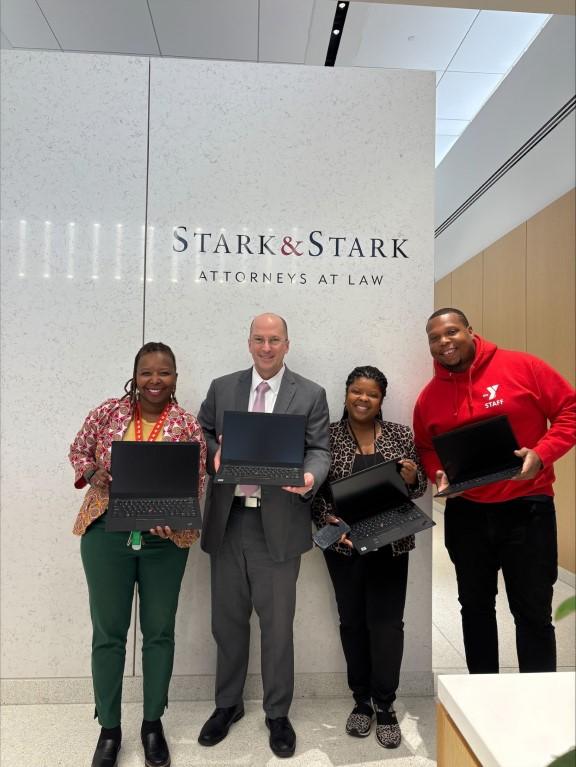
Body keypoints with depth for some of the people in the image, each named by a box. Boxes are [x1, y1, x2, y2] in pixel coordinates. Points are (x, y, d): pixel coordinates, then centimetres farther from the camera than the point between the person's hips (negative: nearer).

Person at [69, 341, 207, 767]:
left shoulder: (188, 425, -3)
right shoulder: (108, 412, -2)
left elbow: (197, 482, 0)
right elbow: (79, 451, 11)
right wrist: (95, 476, -9)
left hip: (165, 538, 0)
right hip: (107, 532, 0)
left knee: (159, 631, 12)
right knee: (108, 632, 9)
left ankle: (153, 723, 32)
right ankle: (109, 728, 29)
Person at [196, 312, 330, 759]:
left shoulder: (311, 395, 1)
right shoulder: (222, 388, 9)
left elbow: (319, 450, -4)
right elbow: (201, 434, 12)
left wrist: (309, 478, -25)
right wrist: (214, 452, -10)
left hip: (278, 524, -2)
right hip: (227, 521, 3)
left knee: (277, 625, 9)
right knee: (227, 619, 17)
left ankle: (278, 714, 31)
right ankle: (228, 705, 38)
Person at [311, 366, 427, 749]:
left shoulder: (402, 435, 1)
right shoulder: (327, 437, -3)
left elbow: (419, 488, 7)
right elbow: (314, 491, -1)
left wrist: (412, 479, -15)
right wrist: (328, 520, -17)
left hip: (390, 543, 0)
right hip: (344, 543, 0)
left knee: (387, 621, 3)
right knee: (352, 620, 11)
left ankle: (385, 705, 19)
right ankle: (362, 700, 28)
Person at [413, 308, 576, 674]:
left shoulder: (522, 367, -8)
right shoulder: (429, 396, 2)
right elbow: (425, 448, 13)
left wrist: (541, 454, -17)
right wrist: (438, 473, -8)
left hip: (526, 507, -3)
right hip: (465, 513, 4)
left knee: (533, 610, 7)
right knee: (475, 606, 17)